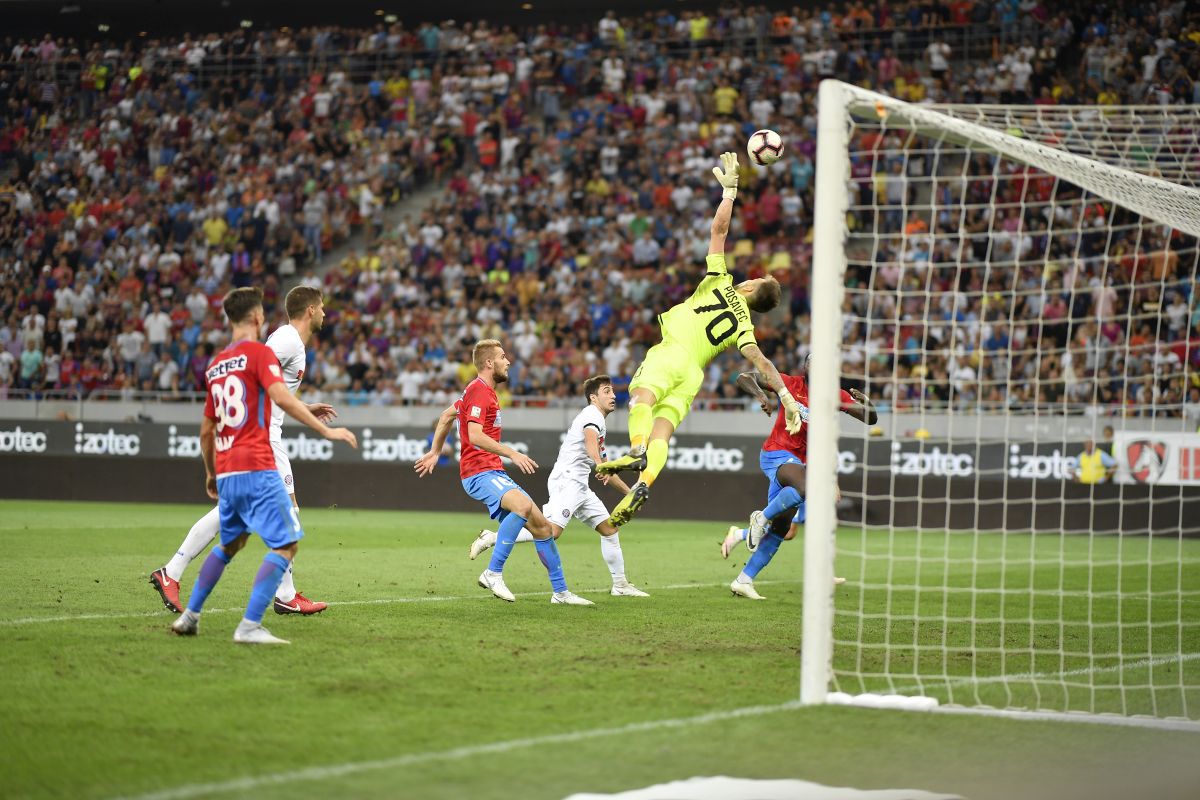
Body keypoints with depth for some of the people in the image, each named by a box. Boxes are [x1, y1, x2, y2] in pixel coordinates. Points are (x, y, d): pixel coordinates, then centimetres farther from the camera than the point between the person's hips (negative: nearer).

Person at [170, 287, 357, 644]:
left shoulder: (217, 364, 18)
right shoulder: (259, 353, -3)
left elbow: (206, 430, 23)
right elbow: (280, 397, -20)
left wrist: (211, 474, 35)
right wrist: (326, 430, -19)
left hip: (226, 472, 8)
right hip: (256, 468, -8)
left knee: (230, 543, 26)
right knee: (287, 543, -8)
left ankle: (189, 615, 25)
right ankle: (250, 626, -19)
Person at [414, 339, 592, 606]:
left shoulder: (481, 390, 20)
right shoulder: (479, 391, -12)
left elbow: (447, 415, 32)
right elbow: (475, 436, -24)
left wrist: (435, 451, 37)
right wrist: (511, 453, -27)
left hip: (494, 472, 10)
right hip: (479, 473, -10)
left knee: (541, 525, 5)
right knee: (523, 505, -36)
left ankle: (561, 591, 13)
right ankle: (493, 573, -29)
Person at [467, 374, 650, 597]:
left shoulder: (598, 420, 27)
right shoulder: (592, 414, -4)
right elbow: (590, 441, -28)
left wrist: (628, 492, 36)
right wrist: (601, 466, -46)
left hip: (579, 487, 10)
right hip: (567, 480, -10)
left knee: (610, 529, 9)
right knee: (551, 531, -24)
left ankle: (620, 585, 14)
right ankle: (491, 538, -19)